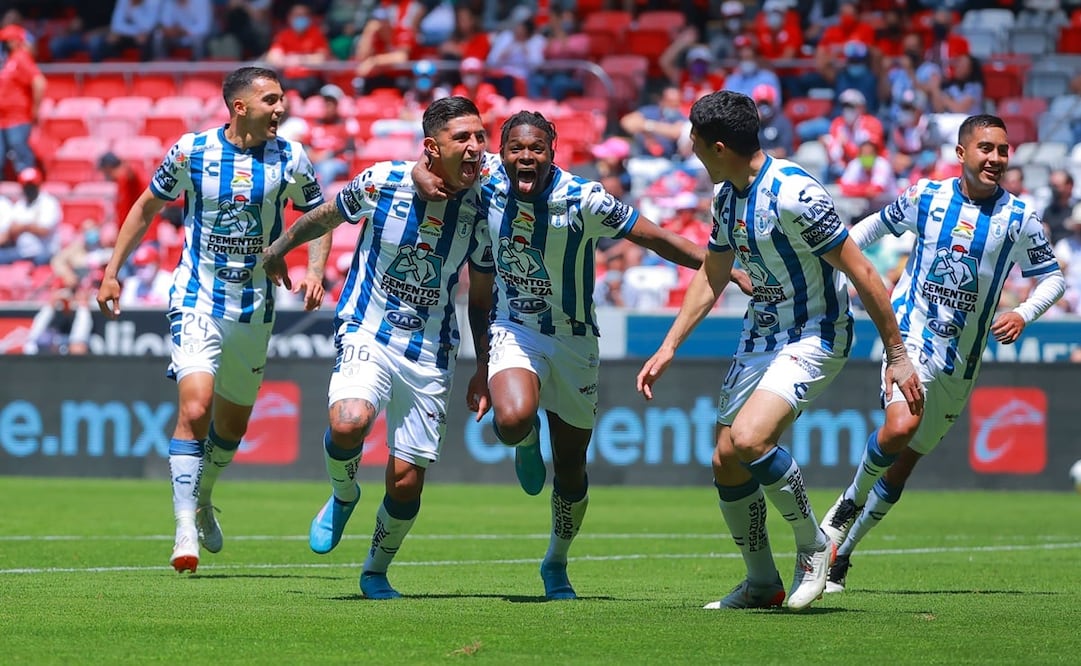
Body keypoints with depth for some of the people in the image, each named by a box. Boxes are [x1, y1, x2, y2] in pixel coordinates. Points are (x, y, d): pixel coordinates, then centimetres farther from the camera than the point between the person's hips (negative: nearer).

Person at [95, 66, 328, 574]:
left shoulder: (290, 158, -2)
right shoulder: (191, 151, -7)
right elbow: (147, 207, 7)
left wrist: (315, 272, -7)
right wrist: (112, 272, 5)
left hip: (255, 309, 3)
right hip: (197, 301, -3)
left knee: (232, 422, 14)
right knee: (194, 408, -21)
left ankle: (202, 500, 42)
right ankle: (185, 532, -18)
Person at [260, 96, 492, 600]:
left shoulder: (482, 208, -4)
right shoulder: (382, 182, -11)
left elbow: (482, 299, 10)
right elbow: (326, 217, 10)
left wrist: (484, 368, 8)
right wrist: (279, 248, 24)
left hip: (431, 353, 2)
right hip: (368, 332, -2)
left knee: (407, 481, -1)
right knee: (349, 423, -32)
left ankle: (376, 572, 26)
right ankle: (343, 496, 3)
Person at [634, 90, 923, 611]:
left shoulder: (792, 194, -23)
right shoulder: (727, 197, 6)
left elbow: (861, 272, -20)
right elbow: (711, 278, 20)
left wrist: (897, 355, -18)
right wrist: (668, 348, 15)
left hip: (815, 338, -9)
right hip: (760, 334, 9)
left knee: (747, 440, -27)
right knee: (726, 465, 3)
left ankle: (813, 546, -6)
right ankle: (761, 584, 20)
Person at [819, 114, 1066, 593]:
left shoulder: (1018, 218, -2)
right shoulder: (926, 196, -1)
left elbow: (1052, 277, 6)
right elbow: (876, 226, 16)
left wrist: (1023, 315, -12)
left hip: (962, 357, 2)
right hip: (912, 335, -2)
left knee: (907, 458, 6)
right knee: (900, 427, -28)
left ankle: (841, 551, 21)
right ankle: (852, 500, 2)